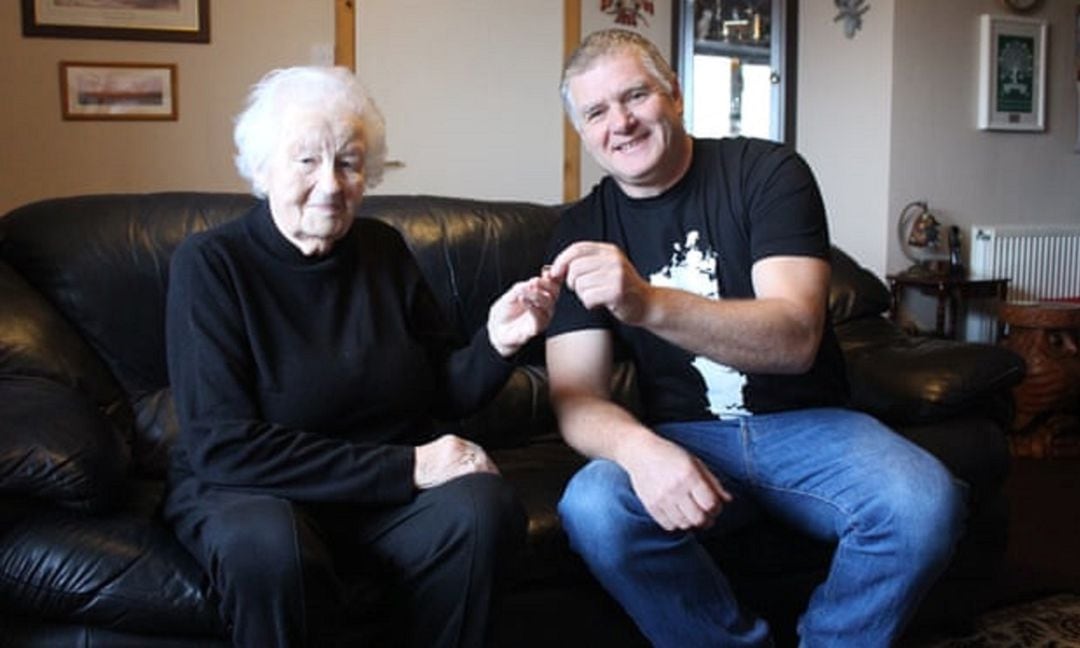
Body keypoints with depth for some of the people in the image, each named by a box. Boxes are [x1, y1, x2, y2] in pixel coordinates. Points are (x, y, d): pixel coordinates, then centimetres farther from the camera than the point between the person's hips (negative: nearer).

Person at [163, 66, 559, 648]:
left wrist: (496, 343, -16)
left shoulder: (383, 249, 4)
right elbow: (221, 446, -18)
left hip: (391, 495, 4)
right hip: (248, 492, -3)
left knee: (483, 508, -26)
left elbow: (446, 392, 8)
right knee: (268, 545, -37)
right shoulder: (208, 263, -10)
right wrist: (405, 467, -21)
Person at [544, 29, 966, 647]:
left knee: (926, 504, -28)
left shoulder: (767, 171, -5)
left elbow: (796, 337, -20)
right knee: (593, 509, -30)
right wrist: (641, 449, -30)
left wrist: (648, 304, -37)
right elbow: (576, 396, -6)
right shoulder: (584, 230, 2)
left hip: (804, 421, 0)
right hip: (682, 436, 1)